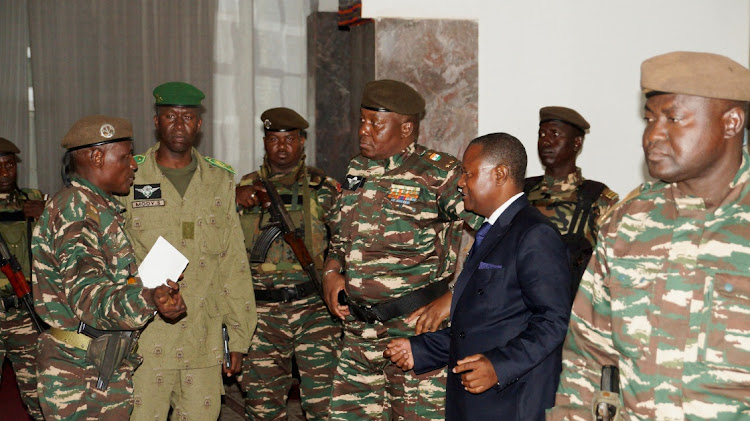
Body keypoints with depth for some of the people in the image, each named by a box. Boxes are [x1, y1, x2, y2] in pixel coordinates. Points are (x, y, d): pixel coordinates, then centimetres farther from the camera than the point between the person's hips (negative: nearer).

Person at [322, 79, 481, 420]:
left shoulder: (438, 173, -10)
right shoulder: (357, 171, 11)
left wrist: (453, 297, -17)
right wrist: (331, 273, 5)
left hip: (418, 331, -6)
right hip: (358, 333, 7)